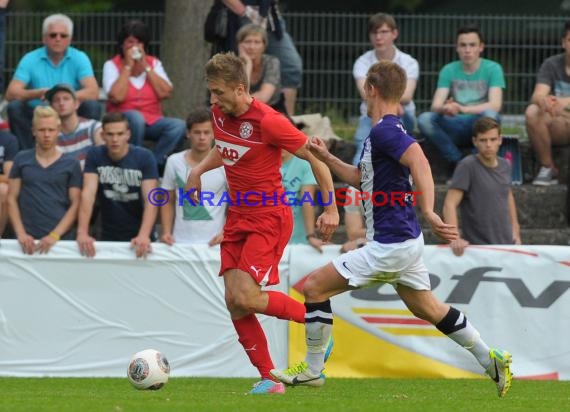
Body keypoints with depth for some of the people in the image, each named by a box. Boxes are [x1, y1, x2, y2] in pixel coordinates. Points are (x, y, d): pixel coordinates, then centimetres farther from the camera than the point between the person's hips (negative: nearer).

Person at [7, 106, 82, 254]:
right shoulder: (21, 160, 7)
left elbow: (75, 204, 1)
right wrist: (21, 234, -7)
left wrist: (55, 235, -11)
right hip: (29, 240, 1)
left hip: (62, 239, -1)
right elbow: (12, 199, 6)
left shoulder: (71, 164, 4)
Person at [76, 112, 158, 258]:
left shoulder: (144, 157, -11)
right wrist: (82, 232, -32)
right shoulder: (95, 156, -7)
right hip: (108, 237, 1)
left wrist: (144, 235, -35)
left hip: (138, 237, -1)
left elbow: (150, 200, -19)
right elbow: (88, 193, -18)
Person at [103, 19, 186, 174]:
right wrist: (128, 67, -9)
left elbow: (166, 93, -5)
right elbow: (116, 97, -16)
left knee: (179, 126, -26)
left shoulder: (154, 63, 11)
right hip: (124, 120, -3)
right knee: (136, 117, -38)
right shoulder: (112, 65, 1)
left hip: (152, 121, 3)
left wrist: (145, 67, -5)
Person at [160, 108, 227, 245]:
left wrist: (224, 234, -11)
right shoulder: (174, 162, 5)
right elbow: (168, 202, 13)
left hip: (213, 243, -2)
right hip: (180, 242, 2)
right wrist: (166, 232, 0)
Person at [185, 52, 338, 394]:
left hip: (269, 218, -8)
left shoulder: (267, 121, -20)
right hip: (238, 216, 8)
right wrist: (199, 170, 8)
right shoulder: (219, 114, 3)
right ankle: (269, 378, 6)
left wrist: (331, 209, -13)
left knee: (245, 297, -19)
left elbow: (314, 156, -12)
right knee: (233, 302, -3)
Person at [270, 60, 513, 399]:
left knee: (315, 287, -5)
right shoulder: (383, 132, 13)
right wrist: (326, 158, 19)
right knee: (429, 309, 21)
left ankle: (312, 370, 4)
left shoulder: (384, 131, -18)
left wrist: (428, 212, -45)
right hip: (405, 241, 10)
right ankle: (492, 361, 22)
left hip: (389, 246, -10)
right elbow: (361, 178, 28)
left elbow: (419, 161, -35)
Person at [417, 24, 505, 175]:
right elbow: (435, 105, -5)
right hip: (455, 127, 2)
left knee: (490, 114, -37)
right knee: (424, 119, -25)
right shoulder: (449, 70, 4)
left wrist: (463, 109, -33)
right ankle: (457, 162, -14)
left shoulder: (492, 69, -3)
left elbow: (495, 105, -17)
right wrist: (444, 108, -32)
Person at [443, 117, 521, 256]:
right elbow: (450, 204, -20)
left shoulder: (504, 165, 7)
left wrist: (515, 230, 20)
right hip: (478, 247, -6)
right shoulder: (468, 166, -13)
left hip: (507, 244, 6)